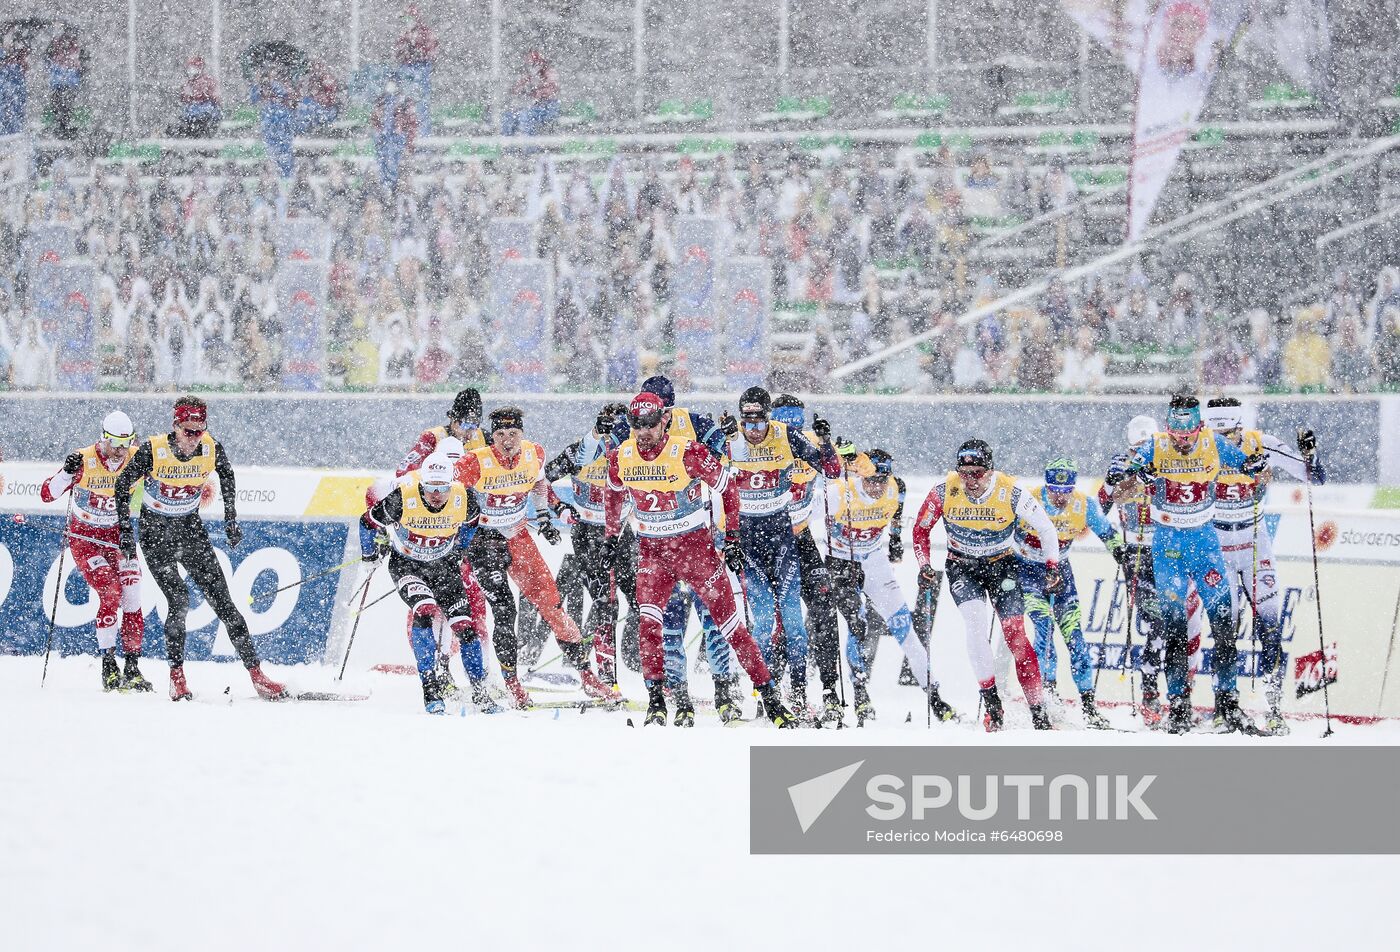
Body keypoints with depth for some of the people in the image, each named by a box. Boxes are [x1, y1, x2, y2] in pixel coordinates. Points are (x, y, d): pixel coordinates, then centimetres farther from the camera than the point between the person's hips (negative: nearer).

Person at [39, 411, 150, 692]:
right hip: (85, 538, -4)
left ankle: (132, 666, 3)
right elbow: (47, 494, -23)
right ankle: (108, 665, -15)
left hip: (118, 536, 4)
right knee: (110, 593, -21)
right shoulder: (84, 461, -20)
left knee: (132, 598, -7)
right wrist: (68, 473, -40)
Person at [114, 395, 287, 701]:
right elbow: (123, 486, -7)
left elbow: (227, 476, 10)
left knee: (221, 599, -3)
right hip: (156, 532, -3)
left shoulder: (212, 449, -13)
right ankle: (177, 676, -4)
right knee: (179, 600, -18)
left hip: (191, 529, 3)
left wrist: (231, 520, 10)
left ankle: (256, 673, -2)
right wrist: (125, 531, -10)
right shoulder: (153, 451, -21)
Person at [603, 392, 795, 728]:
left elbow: (728, 488, -6)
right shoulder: (622, 457, -5)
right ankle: (656, 701, -9)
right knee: (648, 620, -17)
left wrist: (732, 538, -5)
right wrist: (612, 537, 21)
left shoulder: (688, 452, -18)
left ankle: (769, 695, 6)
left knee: (727, 619, -1)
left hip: (695, 545, -3)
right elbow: (613, 495, 18)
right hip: (652, 550, 3)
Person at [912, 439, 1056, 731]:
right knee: (976, 620, -25)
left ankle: (1038, 711, -2)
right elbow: (921, 529, -1)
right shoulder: (944, 493, -18)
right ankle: (991, 701, -19)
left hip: (1002, 564, -1)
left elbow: (1046, 527, -7)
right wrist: (924, 563, -12)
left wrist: (1052, 565, -10)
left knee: (1016, 636, -9)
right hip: (962, 567, 1)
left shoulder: (1010, 493, -22)